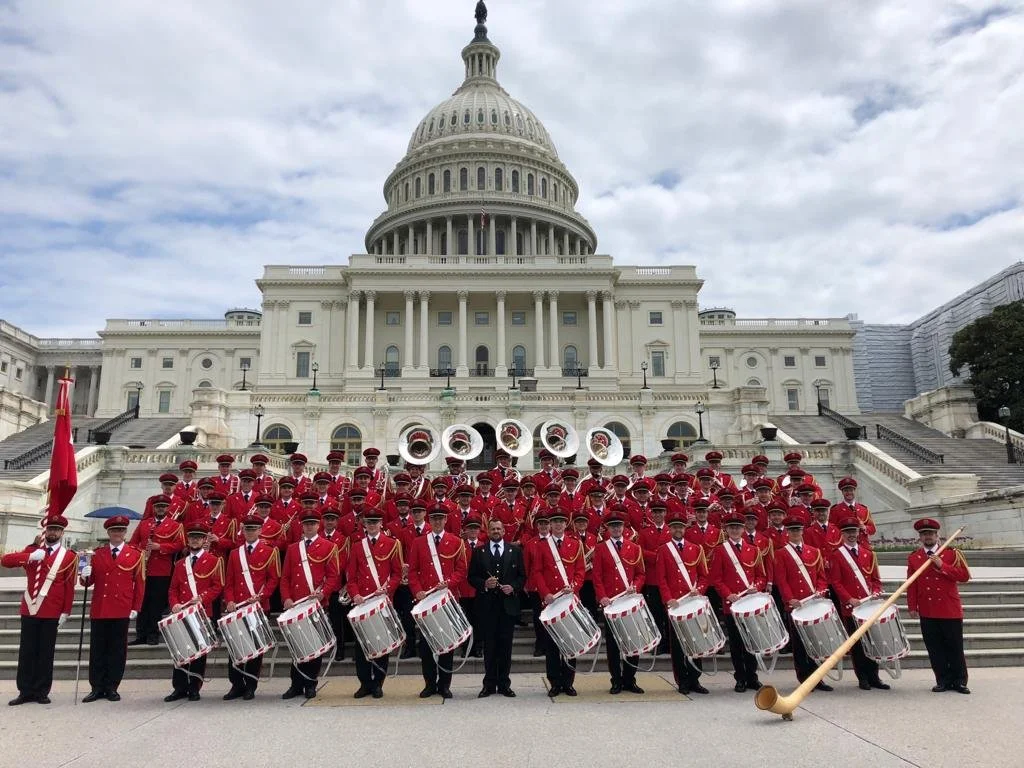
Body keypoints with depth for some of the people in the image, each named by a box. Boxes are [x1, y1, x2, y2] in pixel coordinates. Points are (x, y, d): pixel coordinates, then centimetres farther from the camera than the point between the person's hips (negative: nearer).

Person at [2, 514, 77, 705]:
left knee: (46, 653, 5)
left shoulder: (69, 556, 1)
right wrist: (30, 557, -20)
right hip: (29, 609, 2)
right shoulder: (32, 550, 9)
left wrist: (65, 612, -5)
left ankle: (41, 691, 14)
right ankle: (26, 691, 16)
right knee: (27, 651, 7)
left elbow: (70, 587, -1)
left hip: (52, 612, -2)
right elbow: (5, 560, -5)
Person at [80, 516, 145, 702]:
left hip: (122, 611, -2)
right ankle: (97, 688, 15)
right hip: (99, 610, 2)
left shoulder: (135, 555, 3)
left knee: (117, 650, 5)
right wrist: (85, 576, -14)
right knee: (97, 650, 6)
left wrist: (135, 608, -3)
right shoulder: (97, 554, 10)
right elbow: (90, 581, 9)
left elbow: (140, 583, 2)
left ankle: (112, 688, 14)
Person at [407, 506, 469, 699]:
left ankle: (445, 684, 15)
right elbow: (413, 571, 5)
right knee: (426, 643, 5)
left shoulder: (456, 542, 4)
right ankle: (430, 684, 16)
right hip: (425, 599, 1)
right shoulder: (418, 543, 7)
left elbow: (462, 570, 1)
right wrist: (417, 591, -10)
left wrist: (448, 583, -15)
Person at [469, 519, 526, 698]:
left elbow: (522, 576, 7)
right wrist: (484, 584, -14)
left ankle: (504, 684, 14)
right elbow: (472, 577, 4)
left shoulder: (515, 551, 7)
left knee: (505, 645, 5)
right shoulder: (478, 552, 6)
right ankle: (489, 684, 14)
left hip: (508, 604, 0)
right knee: (489, 645, 5)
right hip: (487, 605, 0)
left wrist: (513, 587, -11)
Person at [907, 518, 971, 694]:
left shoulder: (952, 553, 1)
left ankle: (959, 681, 18)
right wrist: (912, 606, 0)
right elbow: (911, 585, 6)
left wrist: (942, 566, -17)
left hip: (951, 611, -1)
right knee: (935, 649, 5)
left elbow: (965, 576, -8)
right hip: (927, 613, 2)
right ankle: (943, 681, 15)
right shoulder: (913, 558, 6)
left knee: (955, 648, 6)